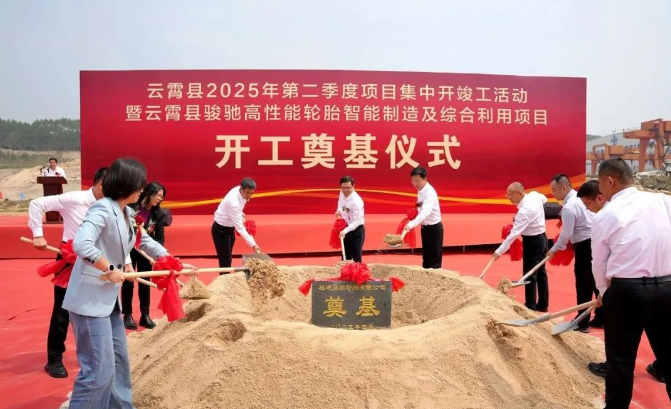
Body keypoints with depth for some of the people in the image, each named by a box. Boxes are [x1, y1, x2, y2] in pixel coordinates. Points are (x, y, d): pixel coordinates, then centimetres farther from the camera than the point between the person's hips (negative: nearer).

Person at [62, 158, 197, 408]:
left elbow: (146, 242, 21)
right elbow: (81, 244, -32)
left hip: (109, 298, 10)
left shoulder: (127, 213, 8)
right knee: (99, 369, -5)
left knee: (119, 359, 20)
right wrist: (110, 269, -21)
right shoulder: (103, 209, -19)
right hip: (90, 300, -9)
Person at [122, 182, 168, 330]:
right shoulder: (130, 206, -17)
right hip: (128, 249, -3)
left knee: (145, 283, 7)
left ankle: (145, 315, 17)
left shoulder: (159, 214, -9)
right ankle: (127, 315, 14)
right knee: (128, 282, 4)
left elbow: (160, 238, -9)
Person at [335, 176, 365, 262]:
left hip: (356, 231, -8)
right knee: (346, 257, 18)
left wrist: (345, 231, -38)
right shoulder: (342, 194, -5)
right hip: (346, 230, 8)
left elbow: (357, 221, -29)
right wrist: (339, 210, -4)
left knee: (356, 258, -1)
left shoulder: (356, 201, -28)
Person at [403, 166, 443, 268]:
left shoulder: (430, 192, -25)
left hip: (434, 228, -9)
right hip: (425, 227, 9)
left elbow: (425, 212, -39)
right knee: (426, 257, 15)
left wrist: (410, 225, -50)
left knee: (435, 258, -3)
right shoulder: (420, 190, 3)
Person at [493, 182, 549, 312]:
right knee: (541, 272, 16)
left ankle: (530, 307, 6)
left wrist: (499, 251, -29)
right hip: (542, 238, 10)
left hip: (532, 242, -10)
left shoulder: (524, 211, -29)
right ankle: (542, 305, 25)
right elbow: (544, 199, 24)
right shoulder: (535, 195, -2)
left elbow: (514, 233, -31)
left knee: (530, 275, -1)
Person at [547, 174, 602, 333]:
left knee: (583, 285, 0)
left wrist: (553, 250, -5)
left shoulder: (569, 207, -19)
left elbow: (566, 235, -17)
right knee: (597, 282, 14)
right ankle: (600, 319, 24)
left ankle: (582, 323, 9)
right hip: (595, 242, 9)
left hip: (585, 246, -9)